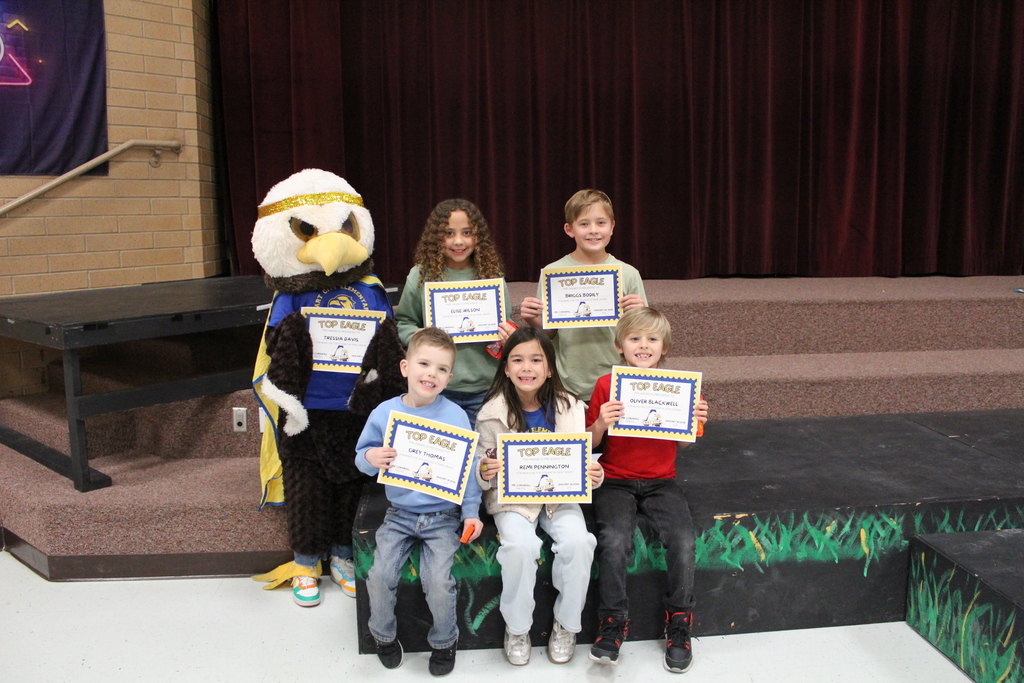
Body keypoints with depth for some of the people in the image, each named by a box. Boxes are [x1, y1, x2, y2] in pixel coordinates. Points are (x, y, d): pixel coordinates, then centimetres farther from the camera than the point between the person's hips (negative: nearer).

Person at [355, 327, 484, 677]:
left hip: (443, 515, -2)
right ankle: (384, 634, 19)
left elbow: (467, 469, -2)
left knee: (438, 581, -16)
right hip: (399, 513, 2)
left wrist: (471, 513, -6)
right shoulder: (384, 413, -1)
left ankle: (444, 641, 14)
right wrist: (371, 458, -15)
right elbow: (362, 456, 8)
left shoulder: (455, 416, -6)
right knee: (380, 575, -12)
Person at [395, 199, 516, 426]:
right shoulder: (421, 276, -2)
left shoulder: (492, 276, 1)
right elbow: (403, 322, 6)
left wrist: (508, 339, -11)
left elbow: (506, 328, 11)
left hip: (485, 388, 1)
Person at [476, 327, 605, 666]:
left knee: (578, 542, -25)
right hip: (511, 498, -1)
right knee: (520, 545, -30)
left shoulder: (568, 408, -2)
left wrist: (593, 476, -17)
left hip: (560, 496, 2)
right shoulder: (492, 414, -6)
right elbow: (482, 475, -1)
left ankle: (566, 625, 2)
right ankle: (517, 627, -2)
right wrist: (485, 473, -25)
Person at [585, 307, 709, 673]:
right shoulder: (606, 385, -2)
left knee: (683, 540, -20)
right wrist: (601, 423, -18)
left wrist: (695, 422, -7)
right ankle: (613, 623, -7)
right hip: (615, 482, -1)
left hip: (660, 482, 2)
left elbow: (682, 442, 13)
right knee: (614, 540, -26)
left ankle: (679, 622, 1)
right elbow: (589, 442, 3)